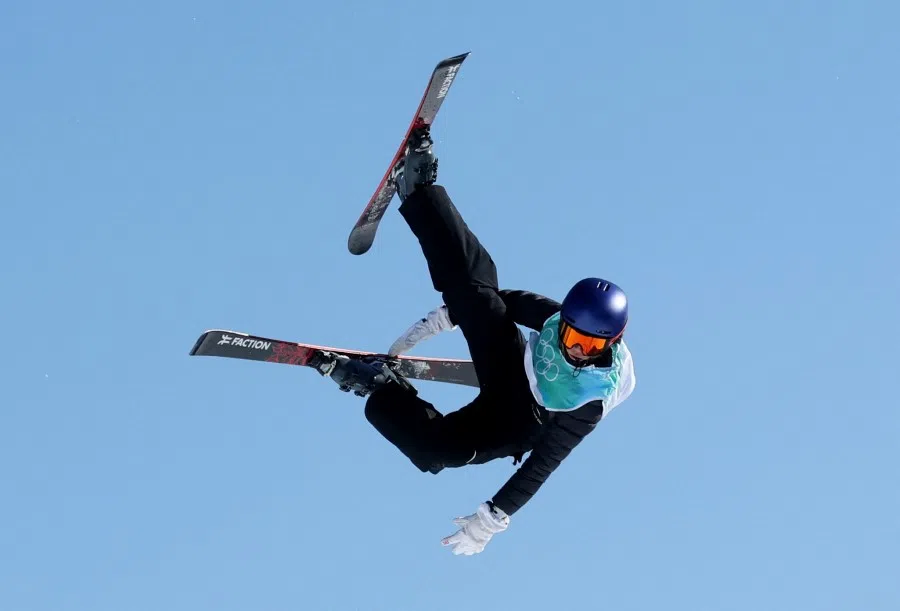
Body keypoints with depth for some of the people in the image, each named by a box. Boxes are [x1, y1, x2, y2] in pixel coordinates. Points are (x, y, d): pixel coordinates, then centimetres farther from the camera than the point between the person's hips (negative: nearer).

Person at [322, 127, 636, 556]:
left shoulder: (590, 401, -37)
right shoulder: (564, 318, -23)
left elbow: (543, 465, -34)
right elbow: (511, 301, -6)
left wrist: (492, 520, -34)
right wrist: (442, 318, -6)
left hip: (519, 426, -4)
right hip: (512, 367, 4)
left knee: (435, 449, -30)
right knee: (474, 285, -19)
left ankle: (382, 393, -2)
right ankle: (419, 191, -10)